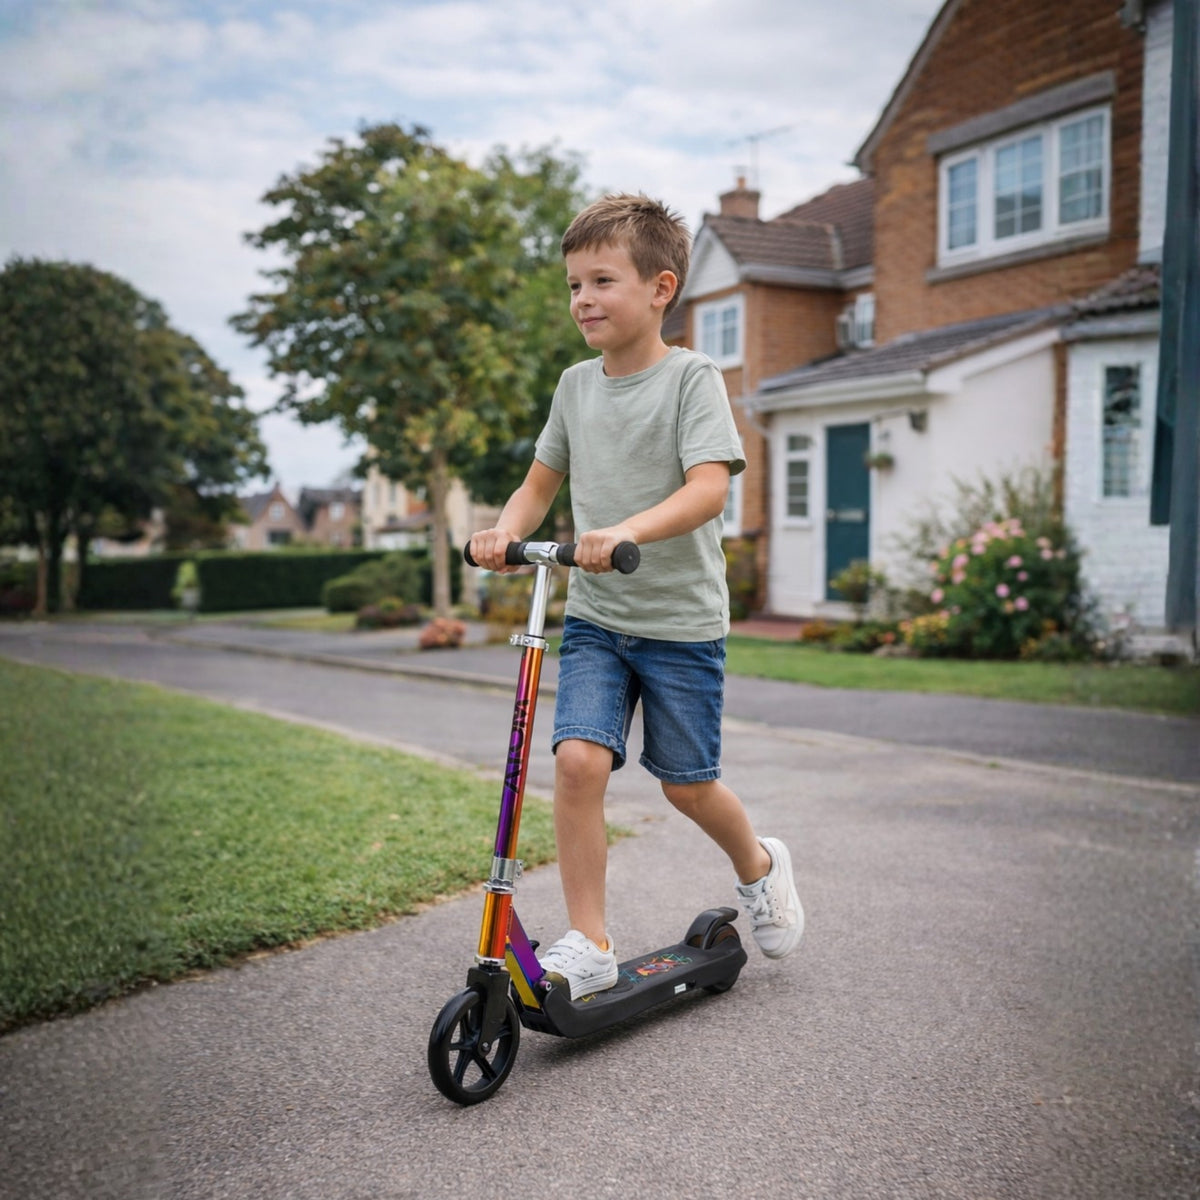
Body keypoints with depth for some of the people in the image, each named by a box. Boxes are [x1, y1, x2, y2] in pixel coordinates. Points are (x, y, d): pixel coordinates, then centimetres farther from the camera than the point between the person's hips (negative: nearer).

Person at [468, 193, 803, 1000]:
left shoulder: (692, 378, -7)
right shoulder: (576, 384, 8)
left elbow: (708, 487, -21)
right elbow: (540, 483, 15)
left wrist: (625, 530, -37)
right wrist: (504, 532, -6)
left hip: (682, 619, -4)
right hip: (594, 616, 4)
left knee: (687, 783, 5)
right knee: (579, 759, -14)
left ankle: (759, 865, 38)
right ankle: (590, 946, -1)